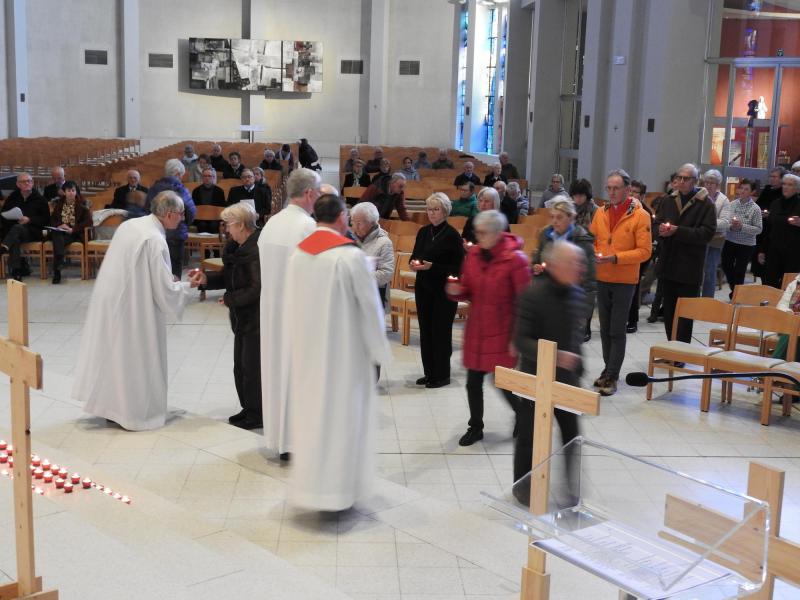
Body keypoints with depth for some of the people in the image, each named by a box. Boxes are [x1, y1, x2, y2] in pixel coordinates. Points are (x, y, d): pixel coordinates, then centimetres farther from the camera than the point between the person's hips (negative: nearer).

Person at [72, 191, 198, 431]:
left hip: (110, 300, 8)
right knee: (134, 355, 6)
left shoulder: (129, 224, 3)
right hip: (132, 309, -8)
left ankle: (111, 405, 30)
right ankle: (135, 412, 17)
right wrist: (187, 285, 0)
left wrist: (164, 278, 17)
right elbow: (165, 290, -18)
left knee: (113, 351, 17)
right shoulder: (155, 240, -21)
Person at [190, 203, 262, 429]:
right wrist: (206, 279, -2)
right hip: (242, 317, 10)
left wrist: (230, 299, -13)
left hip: (257, 319, -10)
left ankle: (257, 414, 11)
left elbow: (257, 289, -23)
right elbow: (228, 275, 15)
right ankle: (248, 408, 28)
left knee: (252, 366, -1)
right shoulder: (236, 246, 8)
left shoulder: (257, 250, -22)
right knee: (240, 365, 16)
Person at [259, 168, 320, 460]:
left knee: (276, 366, 15)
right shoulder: (309, 227, -18)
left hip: (272, 309, 7)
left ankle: (277, 434, 26)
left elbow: (269, 269, 9)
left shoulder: (271, 224, 5)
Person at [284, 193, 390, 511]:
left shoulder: (297, 253, -1)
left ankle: (307, 482, 25)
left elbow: (290, 306, 7)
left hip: (305, 350, 5)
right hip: (343, 352, -5)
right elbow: (369, 308, -13)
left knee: (309, 410, 16)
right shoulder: (351, 255, -17)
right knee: (341, 415, 7)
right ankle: (336, 488, 15)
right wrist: (378, 350, 0)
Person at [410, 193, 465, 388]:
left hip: (444, 291, -6)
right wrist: (414, 263, -7)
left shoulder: (452, 235, -9)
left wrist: (432, 266, -21)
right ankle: (429, 373, 20)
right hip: (423, 288, 6)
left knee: (441, 331, -1)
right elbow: (414, 255, 17)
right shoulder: (423, 232, 9)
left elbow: (457, 267, -12)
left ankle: (441, 375, 10)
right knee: (425, 330, 9)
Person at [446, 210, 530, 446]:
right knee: (473, 383, 9)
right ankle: (475, 428, 28)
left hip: (501, 333, -5)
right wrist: (456, 291, -11)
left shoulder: (515, 259, -13)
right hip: (475, 330, 5)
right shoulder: (473, 254, 2)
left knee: (504, 384, 1)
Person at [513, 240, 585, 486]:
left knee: (571, 434, 11)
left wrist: (577, 368, 16)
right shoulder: (533, 295, -19)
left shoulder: (577, 294, 2)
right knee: (529, 435, 9)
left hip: (567, 379, 6)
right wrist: (553, 355, -33)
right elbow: (521, 340, -21)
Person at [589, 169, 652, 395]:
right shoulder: (600, 212, 5)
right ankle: (609, 369, 26)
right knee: (605, 328, 13)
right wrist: (593, 254, -8)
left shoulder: (640, 215, -9)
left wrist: (615, 258, -22)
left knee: (617, 331, -2)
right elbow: (592, 240, 14)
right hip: (602, 278, 5)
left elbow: (644, 251, -13)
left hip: (624, 281, -5)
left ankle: (612, 377, 3)